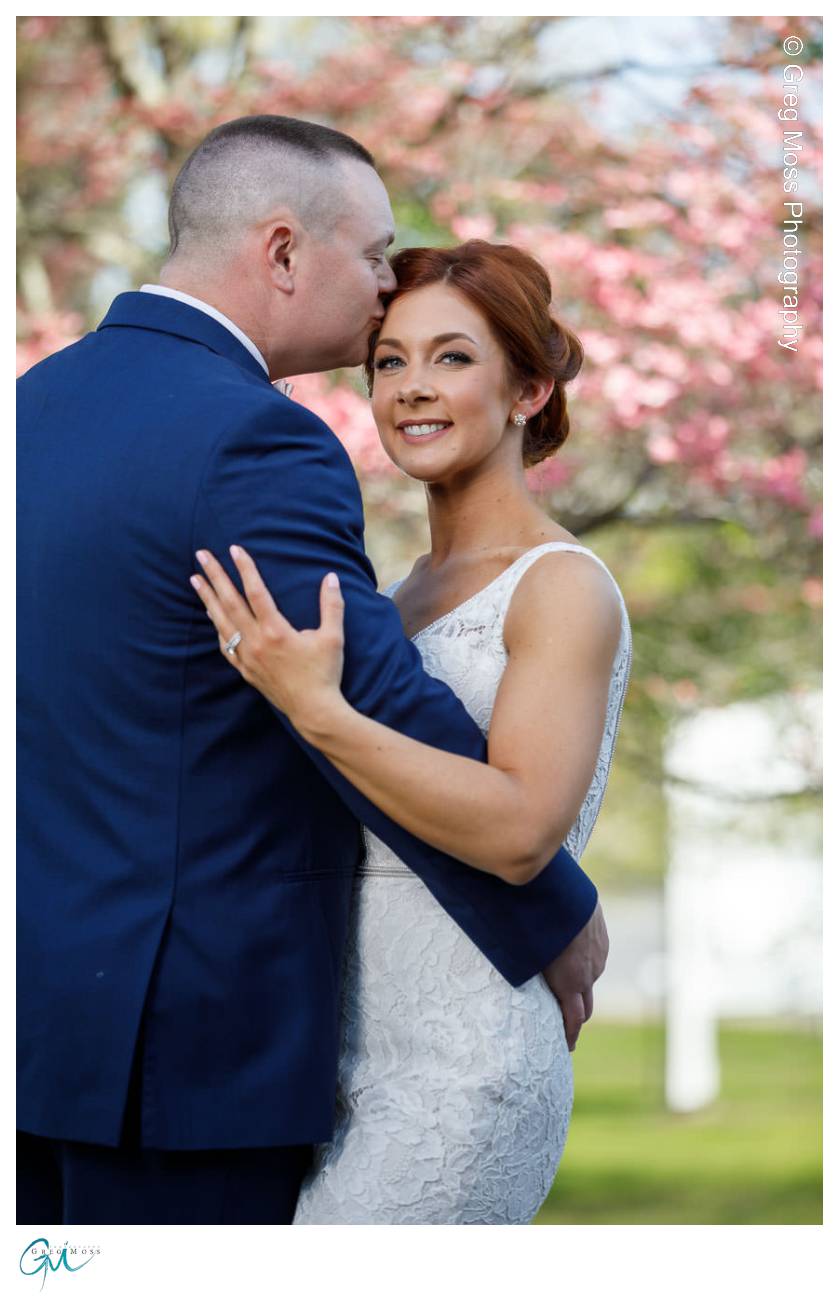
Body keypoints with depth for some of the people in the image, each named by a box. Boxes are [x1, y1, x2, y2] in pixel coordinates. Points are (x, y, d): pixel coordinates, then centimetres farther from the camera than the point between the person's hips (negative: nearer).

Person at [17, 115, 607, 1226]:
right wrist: (559, 924, -5)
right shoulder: (257, 447, -19)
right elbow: (398, 737, -19)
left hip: (39, 993, 9)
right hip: (189, 1030, -9)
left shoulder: (40, 401, 9)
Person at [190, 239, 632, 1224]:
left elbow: (520, 830, -23)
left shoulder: (565, 588, -9)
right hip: (357, 1058, 8)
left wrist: (317, 710, -28)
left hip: (462, 1078, -8)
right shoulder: (414, 588, 15)